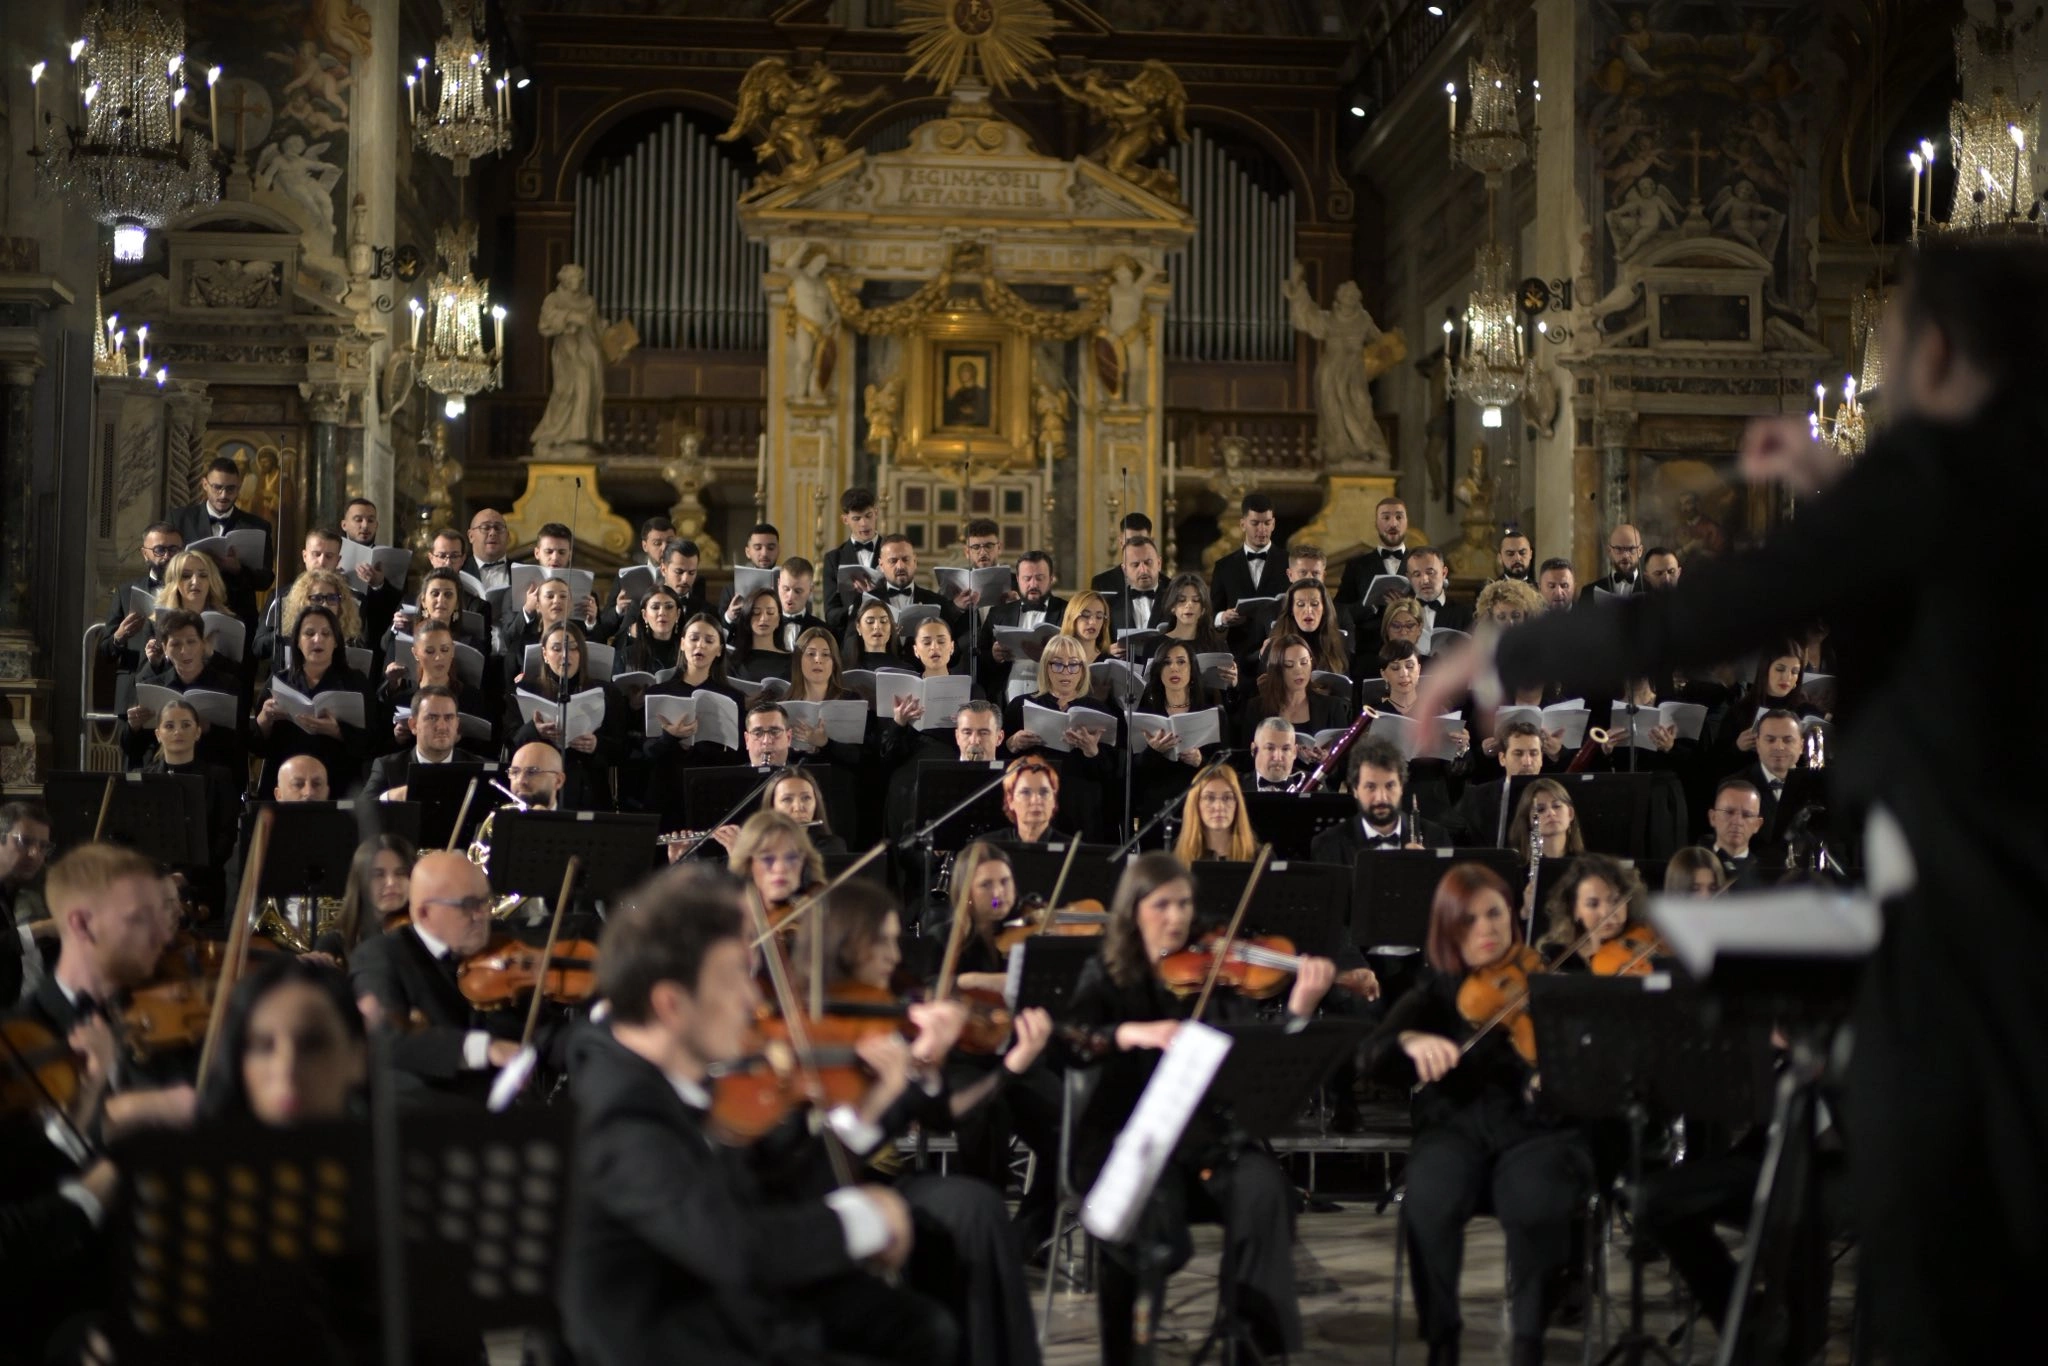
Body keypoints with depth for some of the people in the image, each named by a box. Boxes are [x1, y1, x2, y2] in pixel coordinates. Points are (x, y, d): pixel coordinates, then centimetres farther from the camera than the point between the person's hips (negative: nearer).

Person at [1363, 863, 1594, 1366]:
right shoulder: (1437, 991, 9)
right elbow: (1375, 1054, -4)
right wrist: (1411, 1042, -26)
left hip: (1538, 1131, -1)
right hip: (1457, 1128, 1)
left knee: (1536, 1206, -34)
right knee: (1429, 1203, -31)